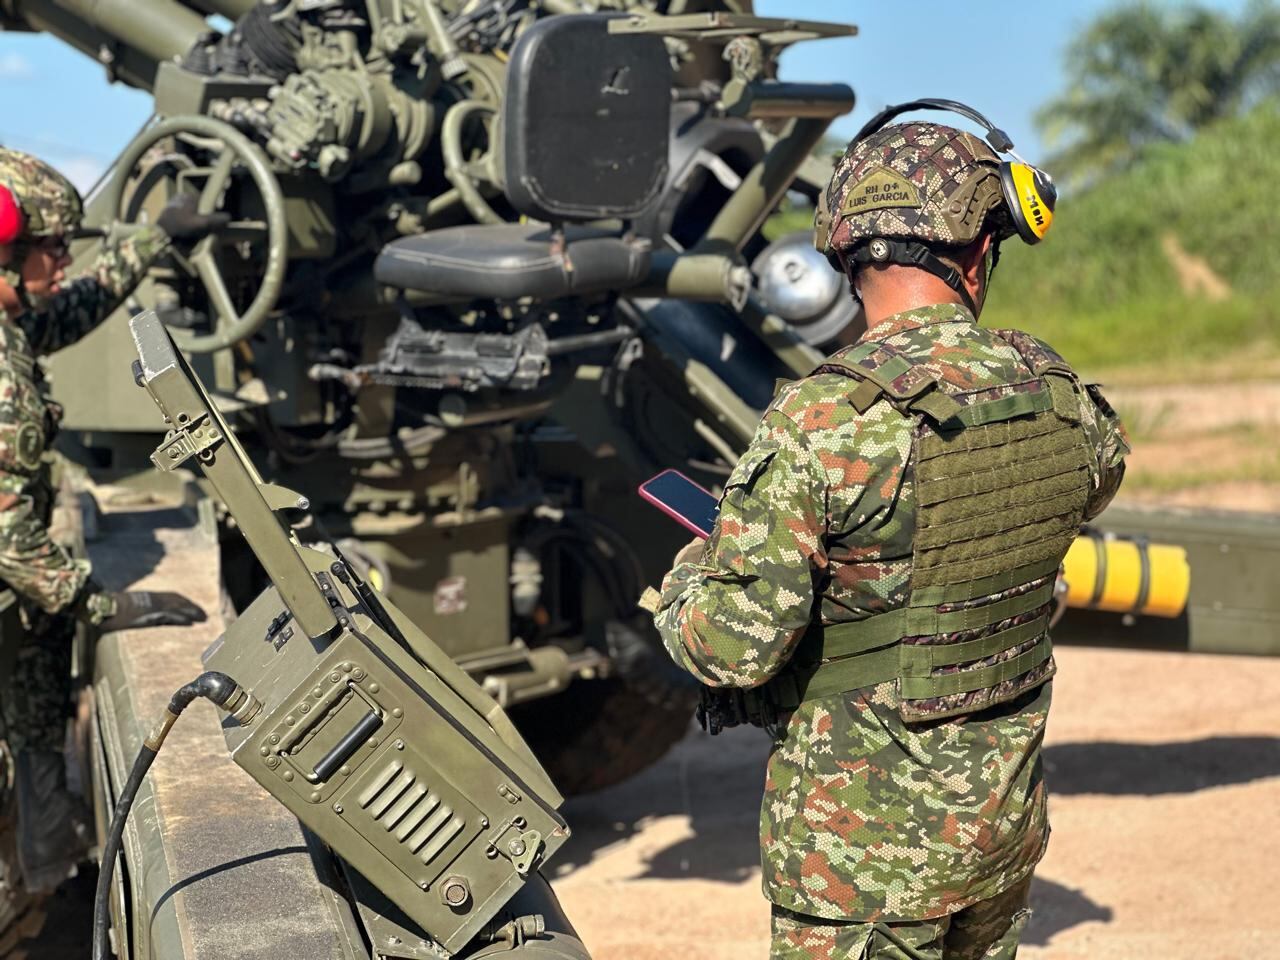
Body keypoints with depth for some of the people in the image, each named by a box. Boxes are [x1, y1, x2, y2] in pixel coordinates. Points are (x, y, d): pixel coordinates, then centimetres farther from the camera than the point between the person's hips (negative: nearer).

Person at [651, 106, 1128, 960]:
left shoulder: (824, 419, -24)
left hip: (864, 837, -5)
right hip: (1008, 821, 6)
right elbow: (1102, 467, 19)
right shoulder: (1056, 394, -6)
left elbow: (733, 648, -22)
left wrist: (687, 581, -1)